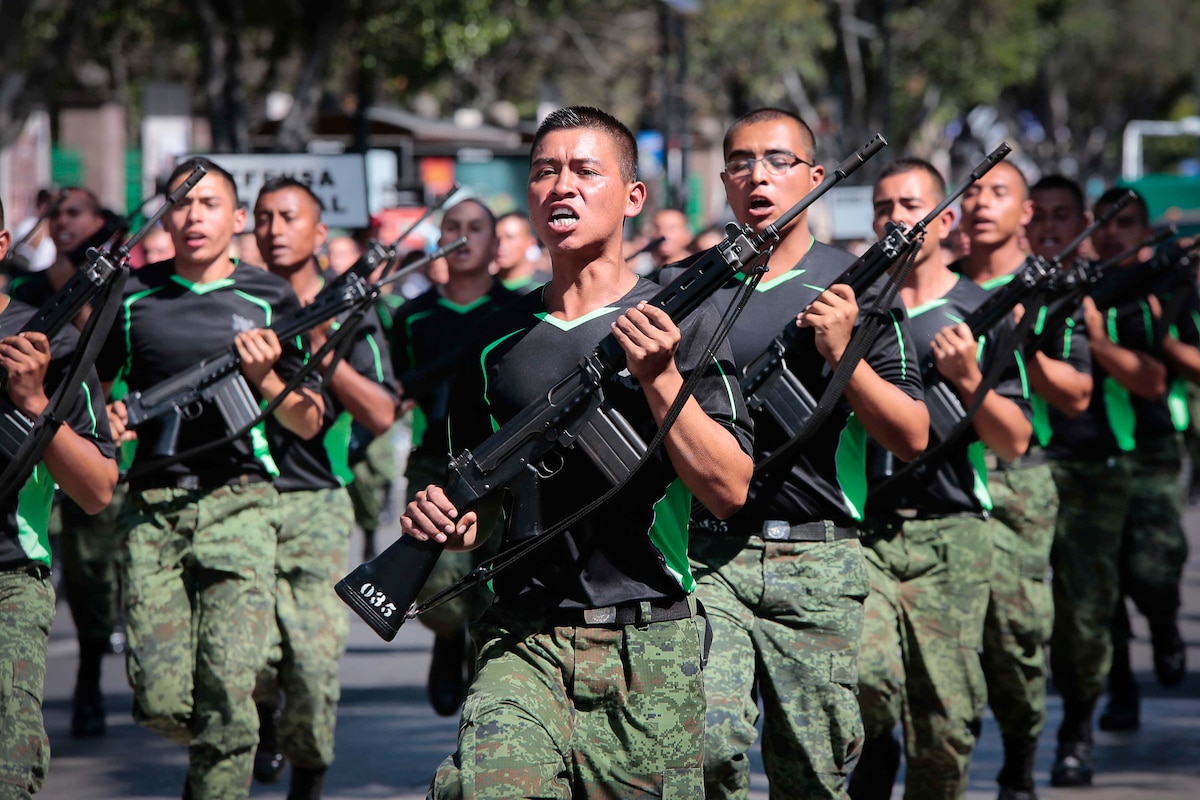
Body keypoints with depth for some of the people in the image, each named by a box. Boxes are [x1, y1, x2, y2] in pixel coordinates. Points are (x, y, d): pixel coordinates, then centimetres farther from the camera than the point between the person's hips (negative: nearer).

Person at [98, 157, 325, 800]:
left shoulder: (271, 301, 7)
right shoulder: (132, 296, 9)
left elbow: (309, 424, 9)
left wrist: (264, 380, -10)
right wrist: (101, 418, -2)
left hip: (238, 503, -1)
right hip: (151, 506, 1)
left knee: (228, 684, -17)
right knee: (161, 703, -5)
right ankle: (212, 748, 28)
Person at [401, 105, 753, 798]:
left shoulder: (684, 322, 2)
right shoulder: (500, 340, 13)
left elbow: (730, 492, -6)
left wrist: (659, 376, -16)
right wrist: (447, 521, 0)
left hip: (649, 654, -1)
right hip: (523, 644, 1)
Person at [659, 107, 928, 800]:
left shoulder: (859, 290, 6)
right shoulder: (681, 289, 10)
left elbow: (912, 438, 0)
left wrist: (843, 353, -14)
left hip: (817, 566, 0)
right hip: (706, 554, 0)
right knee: (710, 741, -20)